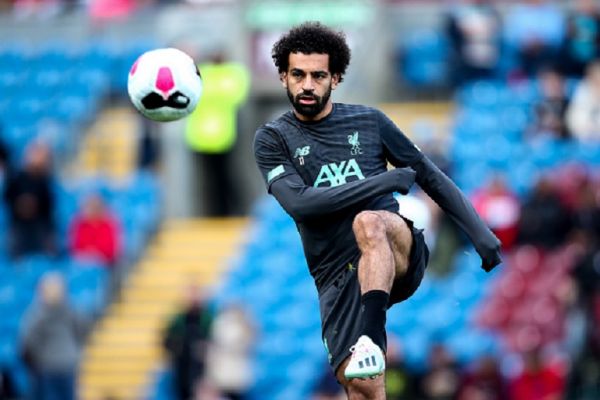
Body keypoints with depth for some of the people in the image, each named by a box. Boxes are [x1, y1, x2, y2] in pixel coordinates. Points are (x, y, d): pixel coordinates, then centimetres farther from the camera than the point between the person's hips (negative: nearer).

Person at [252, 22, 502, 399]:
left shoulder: (369, 122, 11)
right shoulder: (273, 139, 7)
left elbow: (429, 175, 18)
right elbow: (300, 203, -9)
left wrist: (479, 231, 8)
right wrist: (386, 181, -11)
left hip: (400, 255, 0)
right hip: (338, 275, 0)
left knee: (367, 222, -35)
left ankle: (370, 339, -43)